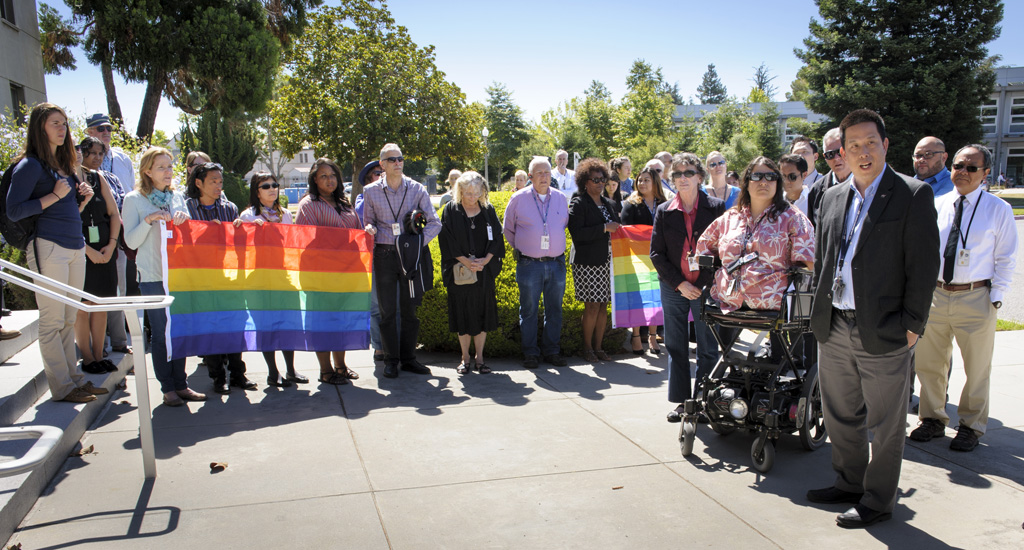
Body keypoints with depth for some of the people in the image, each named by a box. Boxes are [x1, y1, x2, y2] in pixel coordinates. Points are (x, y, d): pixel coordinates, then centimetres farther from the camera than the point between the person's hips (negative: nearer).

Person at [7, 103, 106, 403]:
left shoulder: (64, 163, 18)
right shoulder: (30, 165, -6)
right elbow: (14, 211, -13)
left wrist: (83, 196, 8)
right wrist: (55, 195, -14)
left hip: (75, 247, 8)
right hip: (48, 248, -8)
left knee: (69, 319, 12)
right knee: (52, 320, -1)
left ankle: (75, 378, 19)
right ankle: (62, 387, 4)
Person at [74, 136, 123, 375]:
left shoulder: (99, 179, 12)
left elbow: (114, 213, 10)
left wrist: (111, 244, -2)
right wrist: (88, 250, -14)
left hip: (104, 250, 5)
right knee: (82, 306, 0)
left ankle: (99, 356, 15)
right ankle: (87, 359, 8)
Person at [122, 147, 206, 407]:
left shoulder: (177, 197, 12)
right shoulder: (134, 200, 1)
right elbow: (131, 241, -4)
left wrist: (183, 218, -7)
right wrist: (148, 221, -19)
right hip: (152, 276, -4)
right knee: (161, 333, 0)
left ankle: (181, 385, 15)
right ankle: (167, 388, 9)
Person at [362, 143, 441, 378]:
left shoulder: (417, 189, 2)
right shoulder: (372, 192, 5)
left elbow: (434, 223, 0)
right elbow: (369, 222, 14)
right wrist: (371, 229, -10)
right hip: (384, 255, 0)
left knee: (410, 309, 6)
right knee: (387, 310, 2)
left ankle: (408, 358, 17)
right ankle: (391, 360, 13)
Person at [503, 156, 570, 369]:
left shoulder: (560, 198, 8)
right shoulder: (518, 198, 0)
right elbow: (508, 229, 13)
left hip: (557, 264, 2)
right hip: (529, 265, -2)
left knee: (554, 310, 8)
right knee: (529, 310, 3)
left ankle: (552, 351, 21)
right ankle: (531, 353, 14)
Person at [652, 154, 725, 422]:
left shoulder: (716, 207, -1)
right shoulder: (664, 211, 5)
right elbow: (656, 252, 3)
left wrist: (704, 284, -10)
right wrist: (679, 283, -7)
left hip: (706, 287, -2)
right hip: (673, 288, 2)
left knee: (708, 349, 2)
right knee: (676, 347, 7)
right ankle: (681, 401, 18)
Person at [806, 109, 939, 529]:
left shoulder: (914, 195, -7)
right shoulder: (832, 198, 9)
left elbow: (924, 266, -9)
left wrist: (912, 326, -11)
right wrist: (820, 313, 10)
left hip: (883, 334, -5)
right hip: (834, 331, 6)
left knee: (884, 427, 9)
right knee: (841, 417, 18)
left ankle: (877, 502, 25)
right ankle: (849, 484, 37)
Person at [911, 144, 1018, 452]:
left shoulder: (998, 210, -1)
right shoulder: (936, 205, 6)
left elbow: (1006, 259, 0)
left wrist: (996, 298, -6)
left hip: (975, 298, -2)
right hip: (934, 294, 3)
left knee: (977, 369, 9)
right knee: (929, 363, 10)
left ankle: (971, 427, 26)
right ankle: (933, 420, 27)